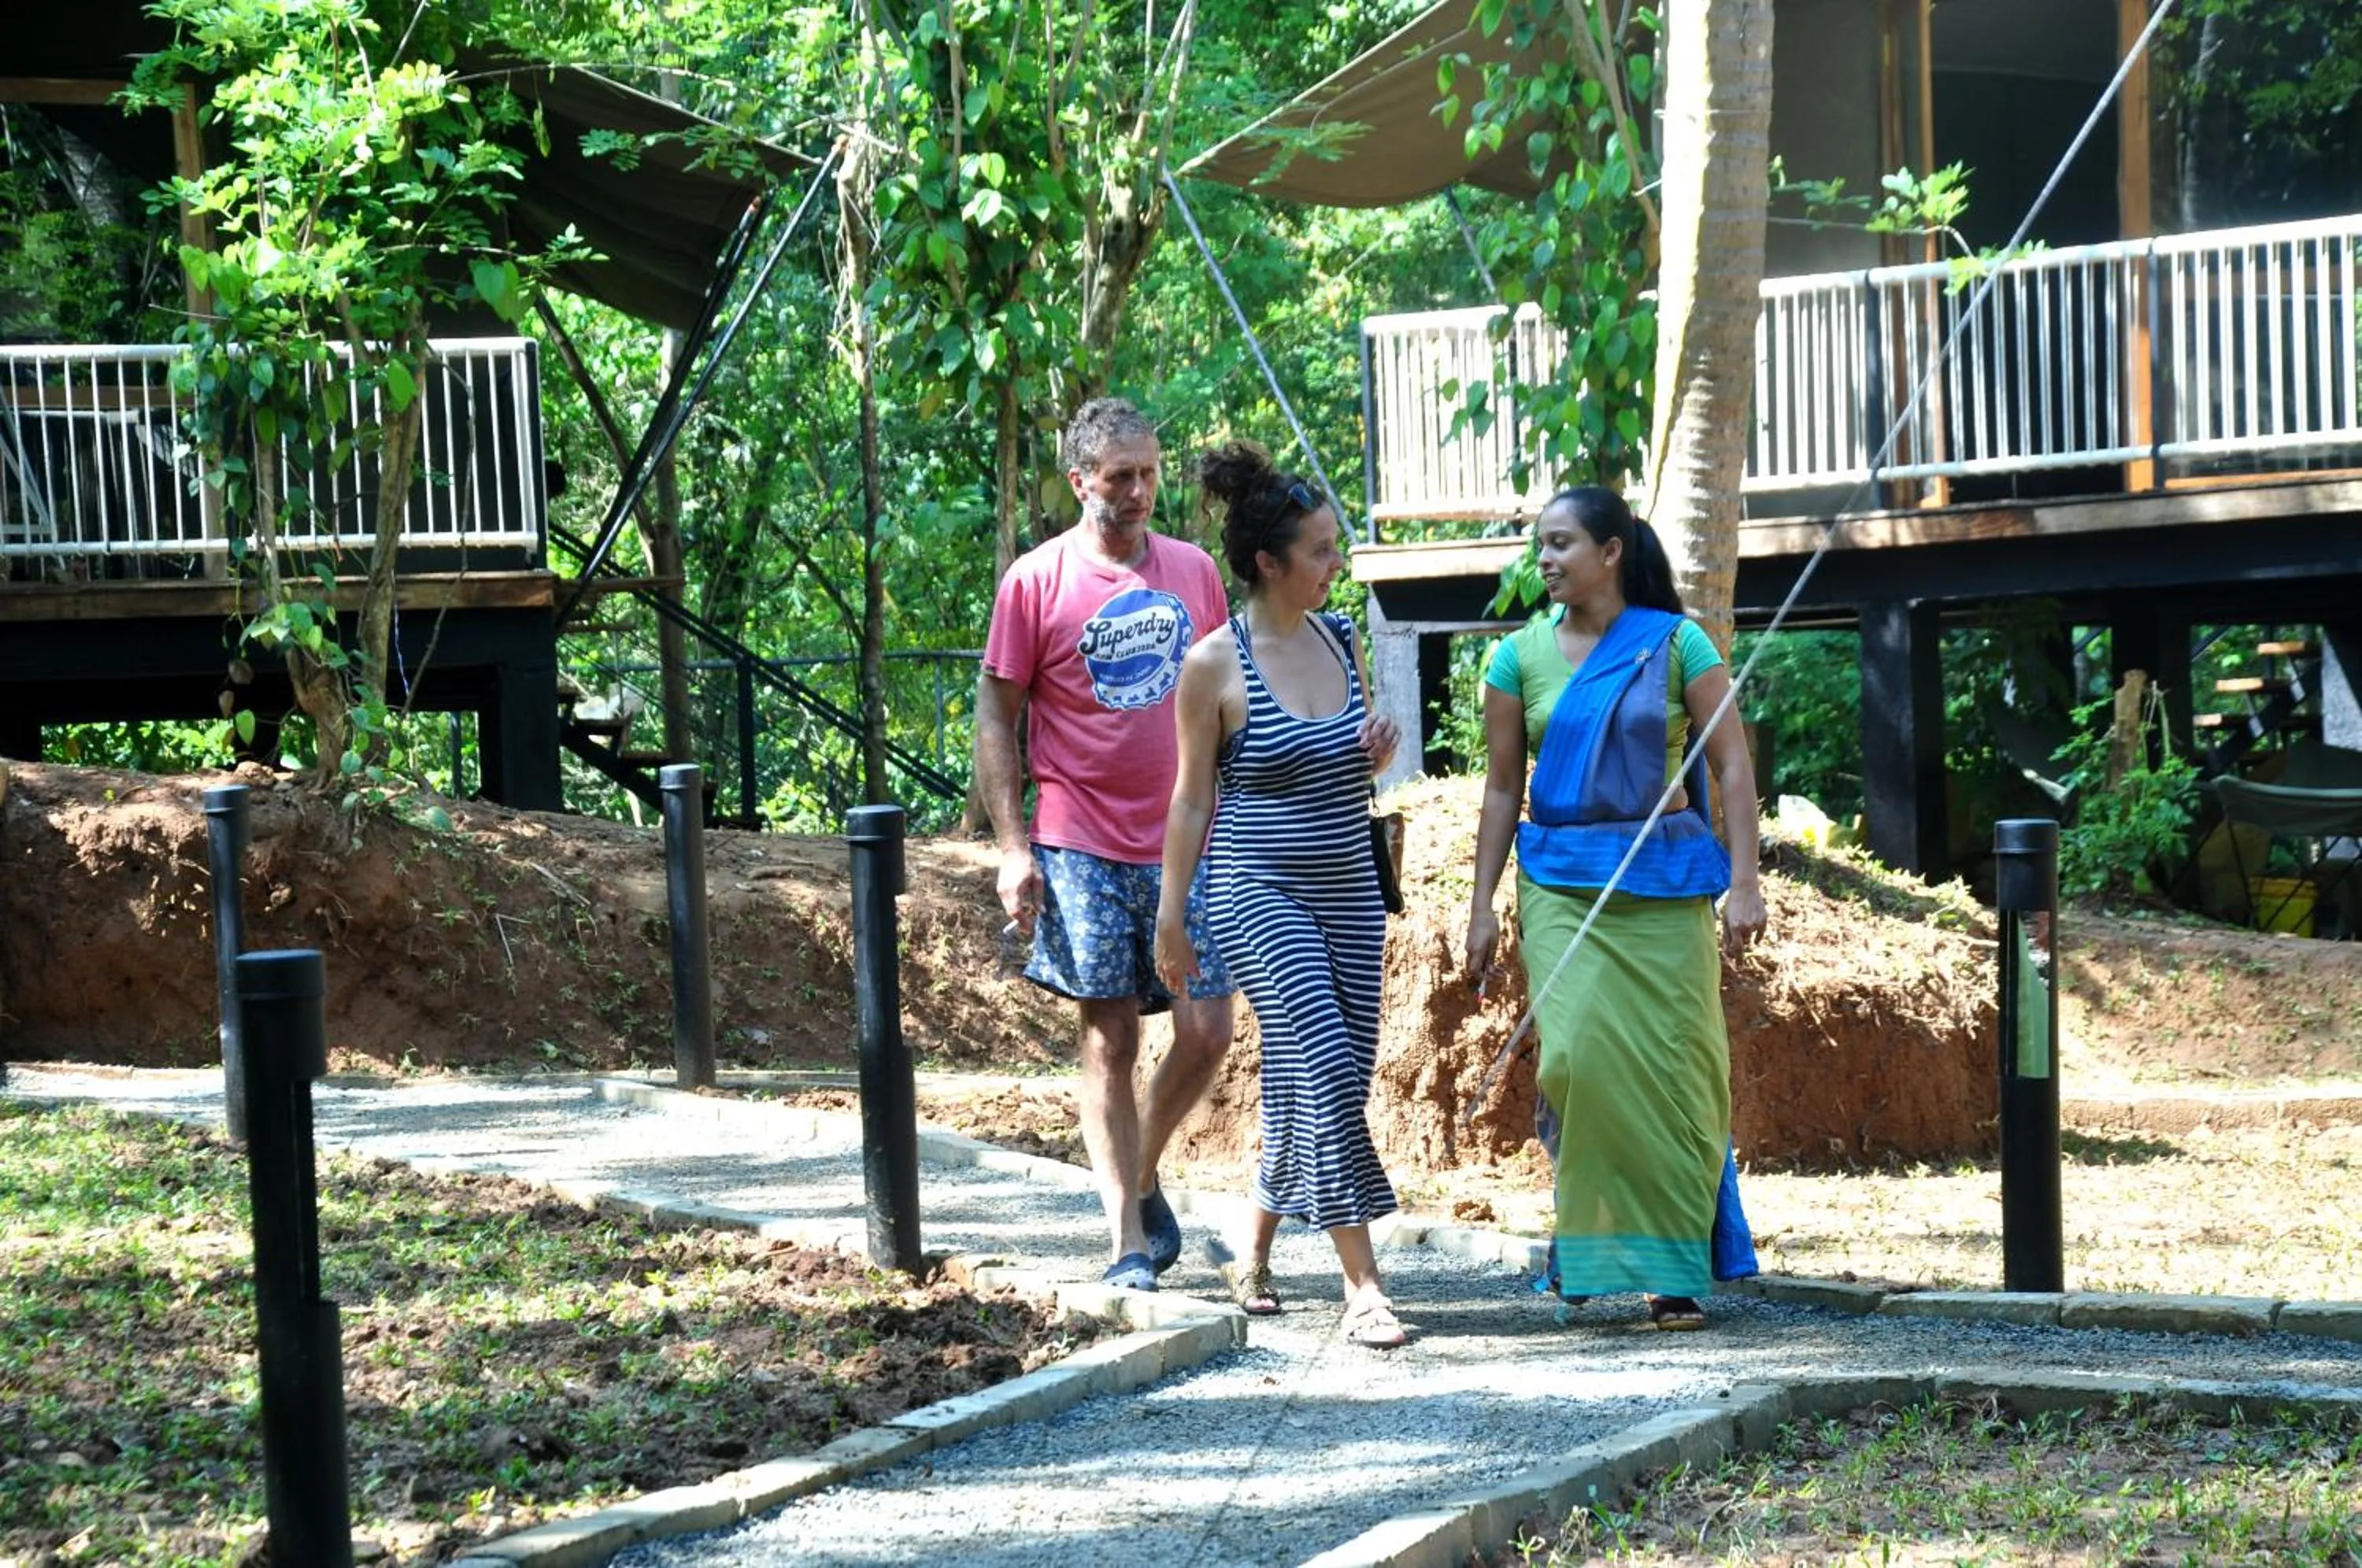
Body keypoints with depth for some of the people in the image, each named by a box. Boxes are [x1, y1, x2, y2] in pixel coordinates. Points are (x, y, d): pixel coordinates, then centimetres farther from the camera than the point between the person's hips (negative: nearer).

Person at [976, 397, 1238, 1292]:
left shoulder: (1193, 570, 9)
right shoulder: (1036, 580, -2)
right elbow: (995, 719, 0)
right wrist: (1012, 846, -7)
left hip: (1188, 842, 3)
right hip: (1084, 847, -3)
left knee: (1205, 1031, -1)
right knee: (1110, 1041, 0)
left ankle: (1143, 1177, 24)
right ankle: (1129, 1244, 5)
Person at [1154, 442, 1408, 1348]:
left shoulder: (1340, 638, 7)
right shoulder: (1215, 664, -9)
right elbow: (1192, 799, -3)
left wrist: (1378, 753, -3)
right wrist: (1170, 918, -1)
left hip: (1348, 891, 6)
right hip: (1258, 892, -6)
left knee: (1318, 1080, 7)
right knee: (1325, 1066, -17)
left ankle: (1254, 1249, 27)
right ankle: (1363, 1288, -15)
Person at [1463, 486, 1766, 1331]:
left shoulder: (1675, 643, 0)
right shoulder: (1522, 655, 6)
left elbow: (1733, 766, -1)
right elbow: (1501, 788, 10)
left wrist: (1744, 882, -8)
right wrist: (1483, 907, 6)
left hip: (1663, 878, -1)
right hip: (1560, 881, 1)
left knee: (1672, 1067, -3)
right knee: (1576, 1054, -16)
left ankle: (1677, 1272, 7)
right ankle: (1582, 1211, 7)